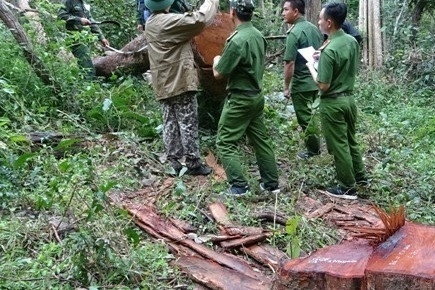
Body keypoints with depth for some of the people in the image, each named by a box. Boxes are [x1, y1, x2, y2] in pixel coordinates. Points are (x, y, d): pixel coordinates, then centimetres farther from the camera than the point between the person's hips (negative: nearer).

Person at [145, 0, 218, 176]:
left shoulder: (150, 24, 12)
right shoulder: (169, 21, -16)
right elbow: (199, 20, -21)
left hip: (163, 84, 8)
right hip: (180, 81, -8)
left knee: (170, 123, 10)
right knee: (188, 124, -2)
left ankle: (173, 163, 12)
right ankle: (193, 163, 4)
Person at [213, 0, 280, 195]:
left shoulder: (237, 41, -23)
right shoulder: (258, 35, 3)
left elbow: (218, 73, -16)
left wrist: (216, 60, 5)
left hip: (239, 100, -8)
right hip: (256, 96, 8)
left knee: (225, 143, 3)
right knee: (261, 140, 15)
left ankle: (239, 186, 1)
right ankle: (271, 183, 22)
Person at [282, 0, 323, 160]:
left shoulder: (294, 33, -19)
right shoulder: (315, 28, 5)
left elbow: (290, 63, -21)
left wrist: (286, 86, -12)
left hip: (301, 84, -8)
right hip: (316, 81, 8)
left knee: (304, 118, 6)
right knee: (309, 115, 22)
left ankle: (313, 150, 16)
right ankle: (314, 145, 31)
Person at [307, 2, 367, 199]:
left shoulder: (329, 51, -24)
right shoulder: (352, 42, 1)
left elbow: (323, 86, -23)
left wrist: (311, 66, -7)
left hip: (333, 103, -8)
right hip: (349, 98, 8)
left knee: (338, 145, 4)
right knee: (350, 140, 22)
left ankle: (348, 188, 13)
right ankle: (360, 176, 36)